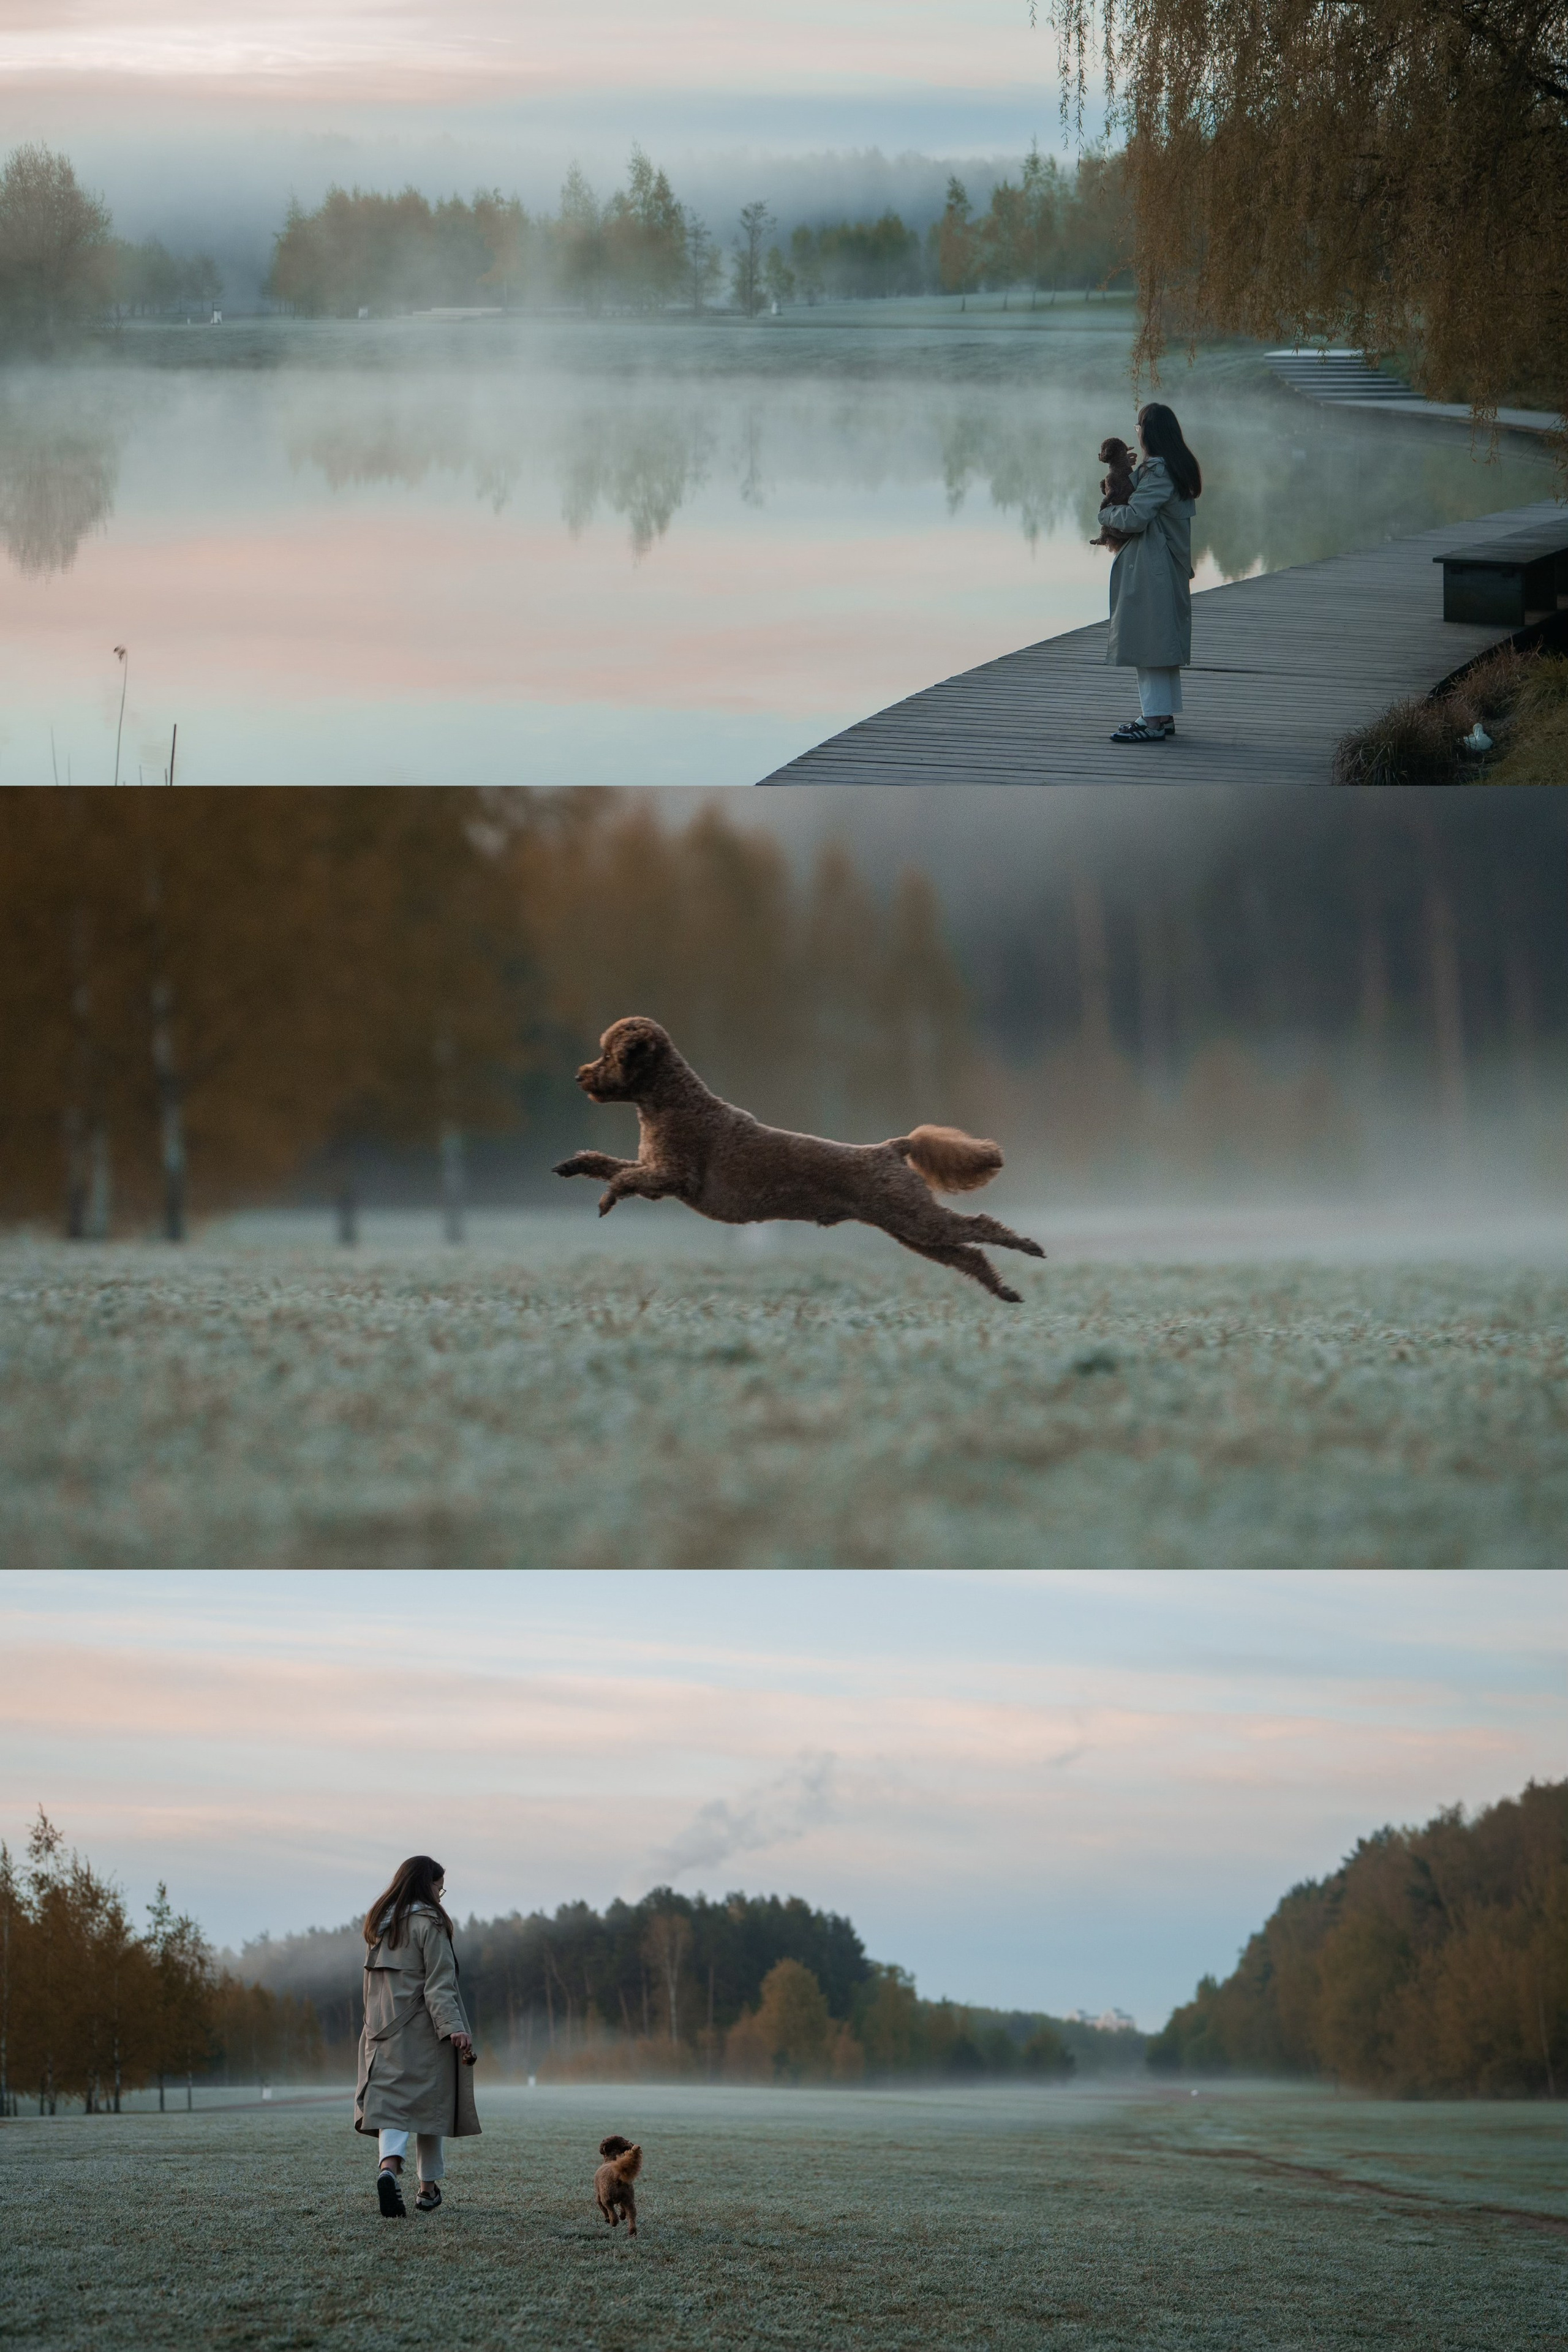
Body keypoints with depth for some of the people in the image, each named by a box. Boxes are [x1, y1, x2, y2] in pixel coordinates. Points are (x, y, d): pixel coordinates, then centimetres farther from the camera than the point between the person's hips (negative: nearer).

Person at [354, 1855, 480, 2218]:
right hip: (424, 2030, -5)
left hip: (383, 2029, 5)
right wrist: (453, 2026, -20)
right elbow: (439, 1983, -16)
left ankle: (389, 2165, -32)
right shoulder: (429, 1923, -8)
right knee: (429, 2102, 8)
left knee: (390, 2099, -5)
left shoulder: (378, 1923, 12)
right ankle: (428, 2186, 15)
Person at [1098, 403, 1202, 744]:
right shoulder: (1181, 467, 14)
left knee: (1147, 640, -8)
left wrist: (1107, 514, -2)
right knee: (1164, 640, 15)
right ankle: (1164, 715, 21)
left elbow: (1135, 517, -21)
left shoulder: (1158, 471, -18)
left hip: (1149, 569, -10)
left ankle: (1153, 721, -9)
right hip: (1171, 567, 10)